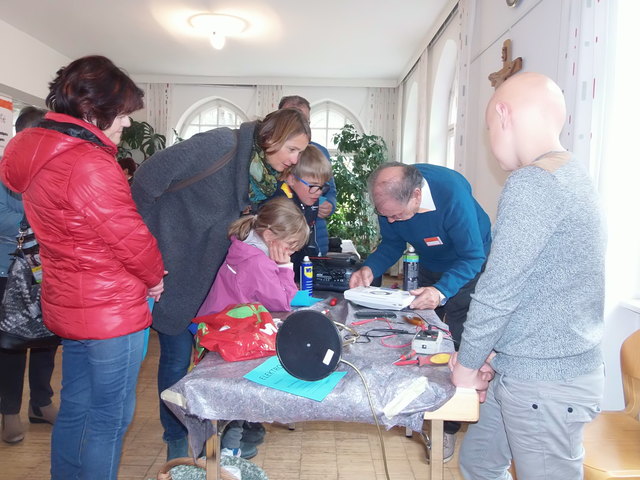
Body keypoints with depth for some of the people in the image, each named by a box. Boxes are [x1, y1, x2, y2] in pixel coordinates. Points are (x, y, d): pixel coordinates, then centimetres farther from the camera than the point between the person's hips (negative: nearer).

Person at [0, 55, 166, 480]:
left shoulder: (36, 154, 7)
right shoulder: (90, 165, -24)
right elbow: (131, 238, -22)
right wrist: (155, 277, -1)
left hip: (69, 302, 10)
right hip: (112, 310, -9)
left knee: (76, 407, 23)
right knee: (110, 417, 7)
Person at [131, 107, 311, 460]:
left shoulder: (264, 173, 3)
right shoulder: (222, 146, -23)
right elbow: (152, 174, -24)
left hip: (208, 274, 7)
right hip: (172, 267, -7)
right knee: (177, 356, 4)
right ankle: (176, 440, 26)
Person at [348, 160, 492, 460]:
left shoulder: (453, 193, -39)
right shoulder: (391, 198, -22)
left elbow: (473, 257, -33)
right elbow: (392, 244, -7)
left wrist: (441, 291, -48)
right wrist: (370, 269, -26)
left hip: (468, 267, -5)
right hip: (430, 267, 5)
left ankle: (449, 427, 10)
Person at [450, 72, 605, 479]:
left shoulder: (533, 183, -20)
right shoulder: (570, 175, 9)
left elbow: (497, 291, -19)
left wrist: (467, 366, -4)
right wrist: (482, 355, 13)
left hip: (545, 383, -8)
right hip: (545, 370, 8)